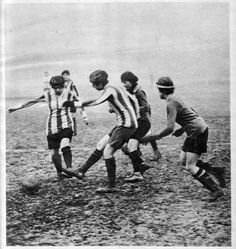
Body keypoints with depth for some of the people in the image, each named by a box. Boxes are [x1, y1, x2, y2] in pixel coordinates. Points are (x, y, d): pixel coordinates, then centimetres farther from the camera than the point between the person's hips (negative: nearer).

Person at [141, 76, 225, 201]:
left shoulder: (171, 103, -17)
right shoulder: (175, 99, 14)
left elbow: (170, 128, -23)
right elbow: (193, 113, 22)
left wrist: (153, 137, -14)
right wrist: (182, 129, 19)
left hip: (197, 131, -10)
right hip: (198, 130, 10)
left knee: (190, 167, -9)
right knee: (183, 160, 13)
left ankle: (216, 189, -7)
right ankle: (215, 171, 12)